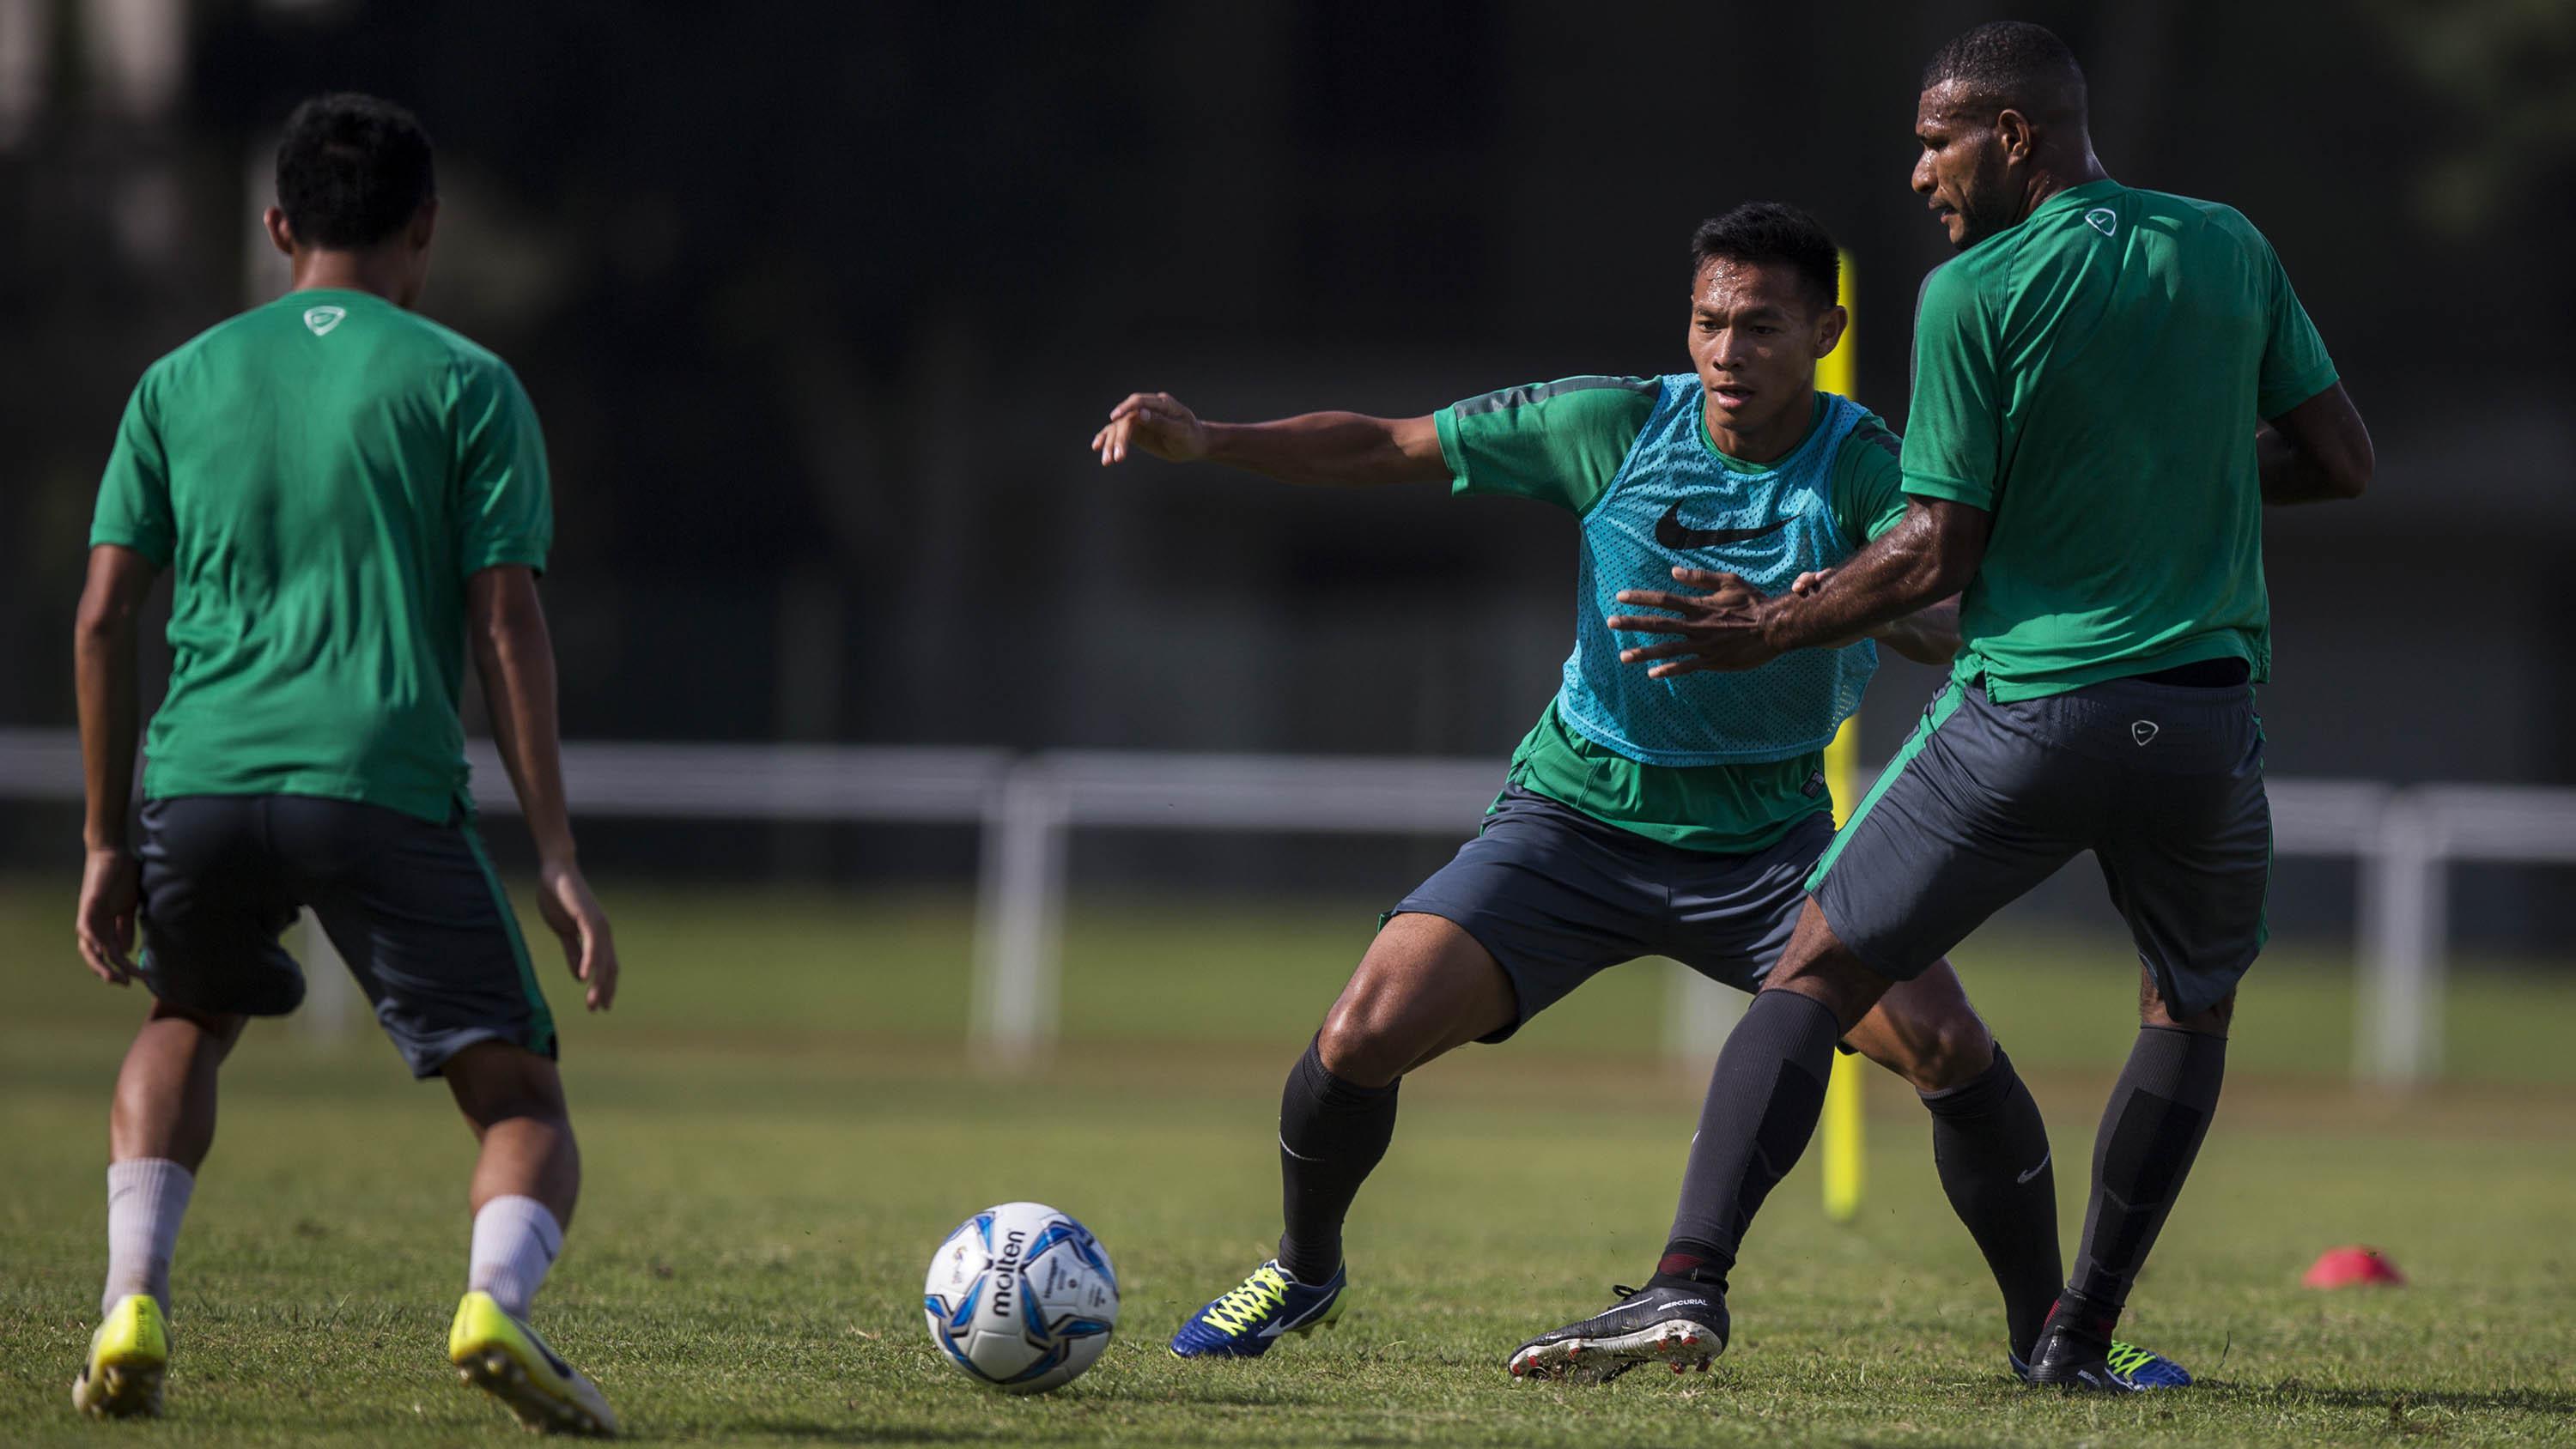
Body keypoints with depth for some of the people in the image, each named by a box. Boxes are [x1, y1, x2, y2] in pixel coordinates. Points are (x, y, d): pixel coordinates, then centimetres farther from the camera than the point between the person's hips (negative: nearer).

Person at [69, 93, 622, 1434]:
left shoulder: (179, 382, 17)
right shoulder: (465, 384, 9)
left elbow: (103, 620, 11)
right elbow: (505, 624, 0)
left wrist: (106, 844, 17)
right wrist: (555, 858, 0)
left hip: (201, 778, 3)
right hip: (387, 786, -3)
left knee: (185, 1023, 31)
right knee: (520, 1105, 5)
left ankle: (134, 1304, 10)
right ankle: (495, 1300, -27)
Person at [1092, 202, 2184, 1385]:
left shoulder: (1865, 468, -13)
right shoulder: (1618, 423, -10)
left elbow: (1951, 623, -30)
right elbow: (1387, 449, -5)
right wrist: (1207, 441, -16)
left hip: (1766, 839, -1)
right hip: (1576, 812, 1)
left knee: (1949, 1046, -19)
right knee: (1365, 1032, -15)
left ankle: (2045, 1328, 2)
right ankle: (1303, 1269, 16)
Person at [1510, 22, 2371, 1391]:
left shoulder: (1973, 294, -7)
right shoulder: (2229, 251, 6)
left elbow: (1939, 552, -6)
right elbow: (2342, 458, 10)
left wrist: (1771, 629, 5)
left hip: (2025, 709, -3)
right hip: (2204, 710, 3)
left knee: (1815, 973, 5)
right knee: (2189, 1012, 24)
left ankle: (1691, 1272, -10)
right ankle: (2080, 1336, 17)